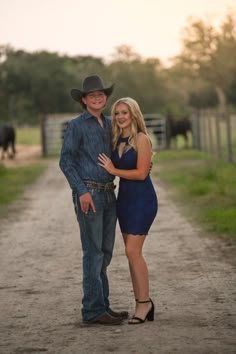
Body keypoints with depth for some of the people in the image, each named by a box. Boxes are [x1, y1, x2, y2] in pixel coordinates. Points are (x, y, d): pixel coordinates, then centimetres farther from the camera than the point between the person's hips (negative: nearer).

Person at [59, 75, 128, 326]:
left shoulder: (108, 124, 16)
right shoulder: (76, 125, -6)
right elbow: (65, 161, -11)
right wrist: (82, 191, -20)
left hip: (108, 194, 8)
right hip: (88, 194, -7)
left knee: (104, 252, 9)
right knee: (93, 252, -8)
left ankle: (101, 306, 16)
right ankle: (93, 311, -5)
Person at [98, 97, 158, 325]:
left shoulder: (141, 139, -10)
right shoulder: (117, 141, 11)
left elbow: (141, 173, -15)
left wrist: (113, 170, -10)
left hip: (142, 199, -8)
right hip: (124, 199, 8)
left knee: (133, 251, -13)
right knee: (132, 253, 7)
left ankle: (144, 302, -4)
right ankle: (142, 305, 13)